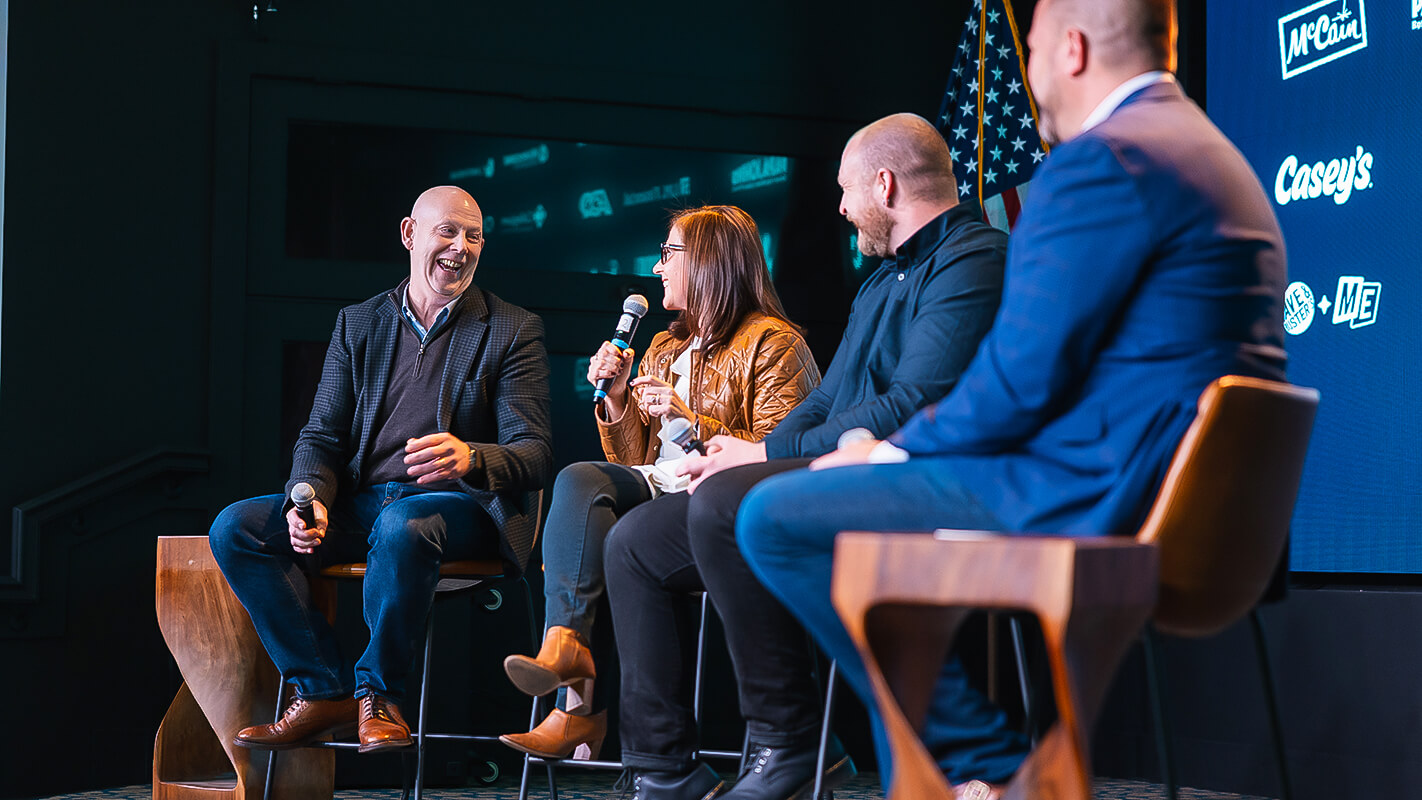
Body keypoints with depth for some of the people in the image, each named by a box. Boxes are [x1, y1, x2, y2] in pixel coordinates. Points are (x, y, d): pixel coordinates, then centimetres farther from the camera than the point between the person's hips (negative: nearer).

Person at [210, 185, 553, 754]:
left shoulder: (513, 332, 3)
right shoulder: (357, 324, 14)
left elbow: (535, 455, -6)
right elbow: (321, 437, 10)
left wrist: (470, 457, -31)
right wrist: (310, 499, -14)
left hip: (458, 504, -4)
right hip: (361, 504, 4)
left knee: (402, 526, -40)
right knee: (234, 528, -17)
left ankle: (378, 694, -17)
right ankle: (324, 691, -11)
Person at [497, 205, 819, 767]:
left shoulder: (772, 343, 3)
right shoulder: (664, 348, 27)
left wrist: (691, 421, -15)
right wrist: (617, 399, 5)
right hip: (655, 487, 6)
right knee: (578, 481, -27)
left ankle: (582, 708, -30)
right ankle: (566, 644, -42)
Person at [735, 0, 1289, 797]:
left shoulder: (1100, 161, -15)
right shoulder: (1209, 153, 19)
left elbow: (1023, 378, -19)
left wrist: (900, 449, -2)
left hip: (1095, 496, -11)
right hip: (1171, 496, 11)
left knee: (776, 517, -10)